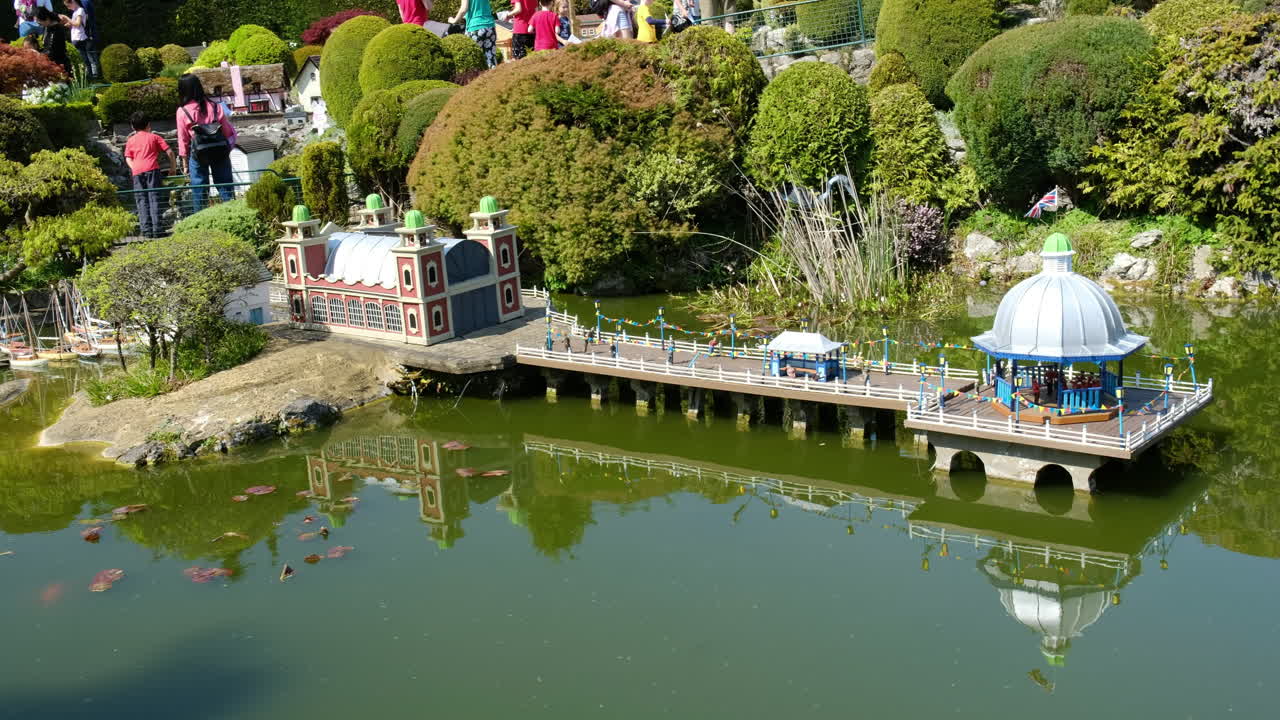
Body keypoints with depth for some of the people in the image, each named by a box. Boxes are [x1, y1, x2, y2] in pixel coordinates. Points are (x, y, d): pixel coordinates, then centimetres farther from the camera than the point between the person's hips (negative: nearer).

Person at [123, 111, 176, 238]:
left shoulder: (130, 140, 19)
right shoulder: (154, 137, 14)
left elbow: (128, 158, 9)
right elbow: (169, 152, 7)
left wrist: (134, 168, 10)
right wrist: (173, 167, 16)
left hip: (137, 171, 2)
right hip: (152, 169, -2)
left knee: (142, 201, 2)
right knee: (155, 199, -4)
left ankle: (146, 230, -5)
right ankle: (157, 228, -11)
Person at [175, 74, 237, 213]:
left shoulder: (182, 111, -6)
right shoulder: (215, 107, -1)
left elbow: (183, 139, -2)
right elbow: (229, 131, 1)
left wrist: (184, 161, 5)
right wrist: (228, 149, 15)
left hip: (198, 155, -2)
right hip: (219, 153, 2)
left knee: (198, 191, 5)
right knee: (225, 188, 6)